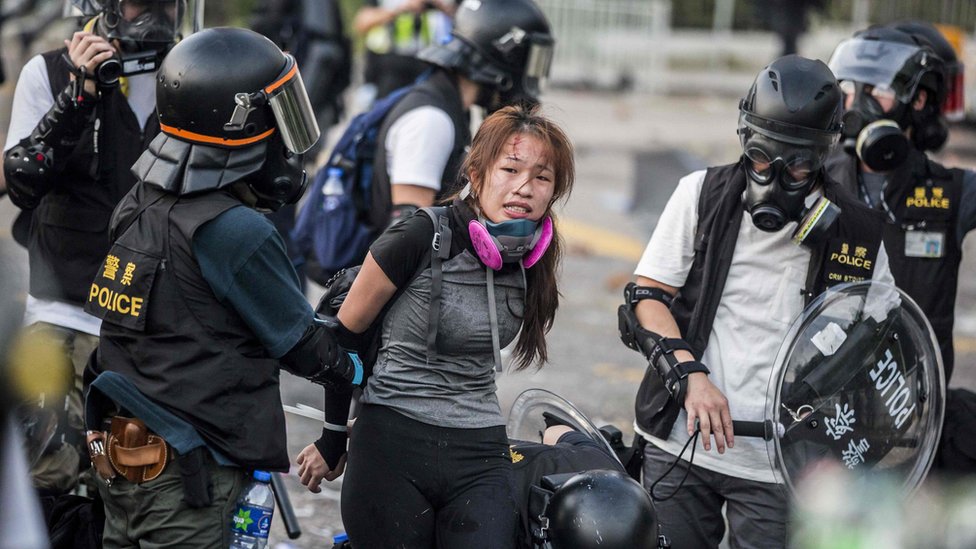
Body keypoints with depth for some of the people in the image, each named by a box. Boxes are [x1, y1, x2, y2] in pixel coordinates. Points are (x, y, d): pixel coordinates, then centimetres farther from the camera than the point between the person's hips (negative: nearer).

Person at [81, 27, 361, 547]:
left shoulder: (139, 206, 5)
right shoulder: (236, 233, -20)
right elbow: (300, 344, -8)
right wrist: (355, 367, 11)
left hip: (119, 449, 8)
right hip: (185, 475, -8)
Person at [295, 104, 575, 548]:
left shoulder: (533, 263, 4)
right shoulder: (420, 240, -12)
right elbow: (344, 335, -3)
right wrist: (332, 442, 5)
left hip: (479, 460, 4)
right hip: (392, 446, -4)